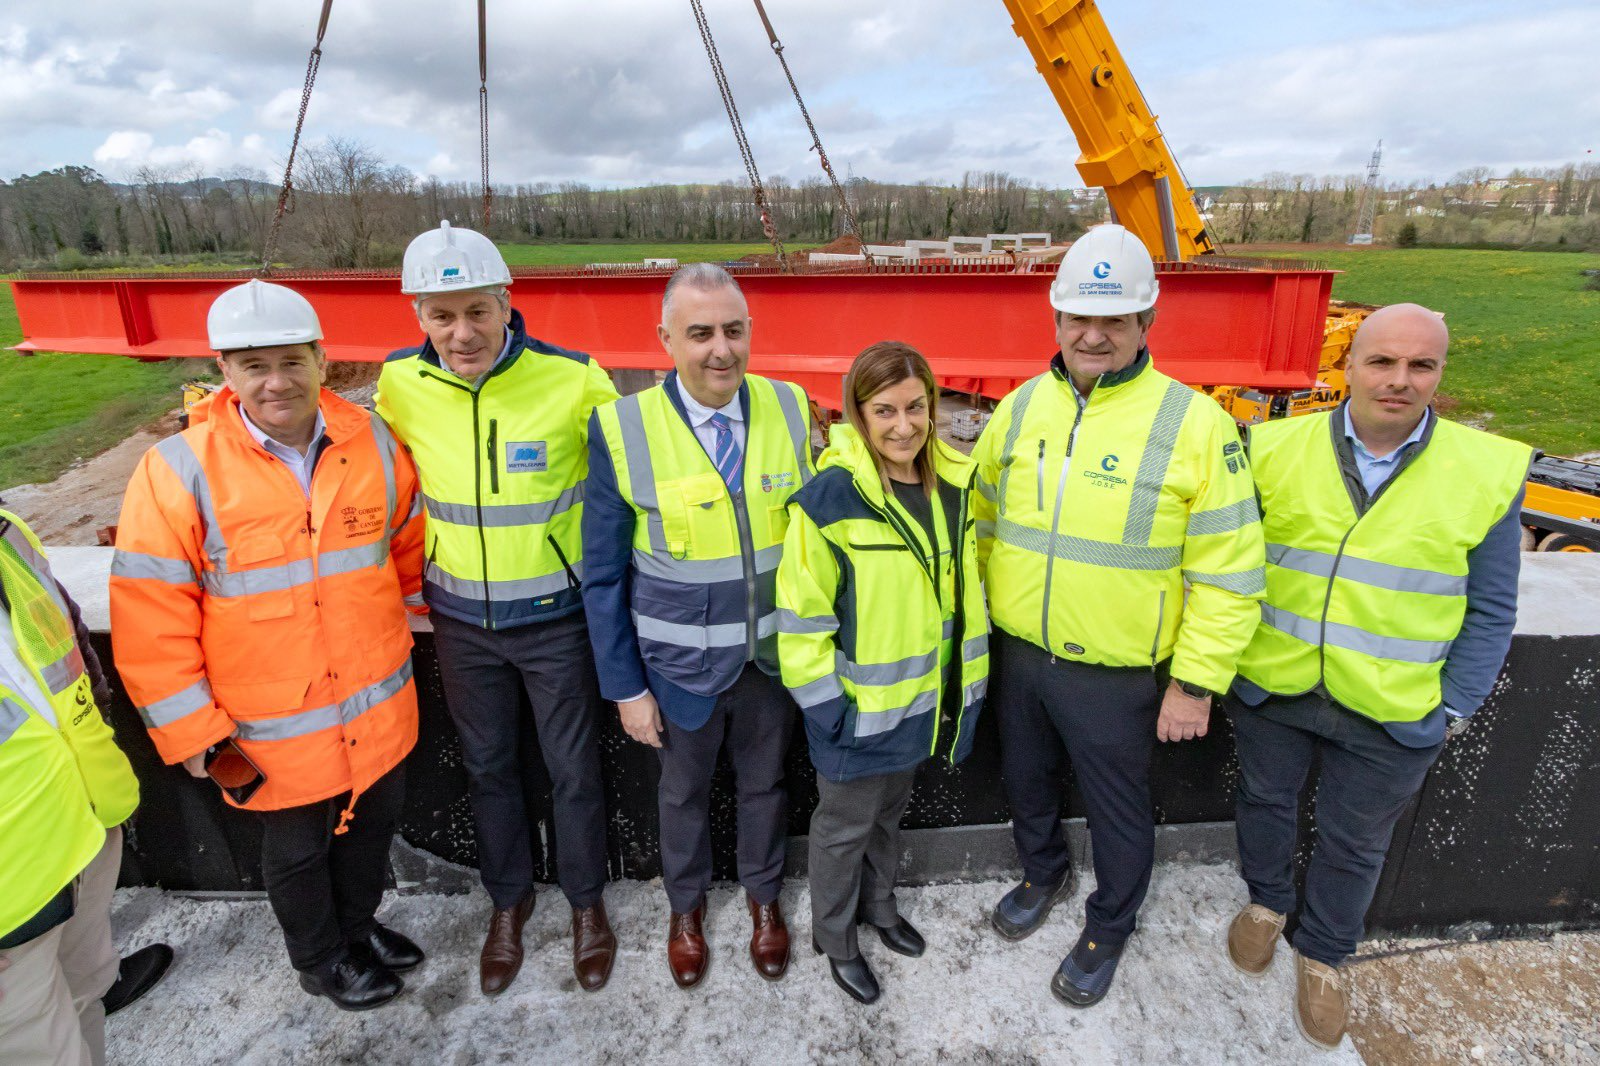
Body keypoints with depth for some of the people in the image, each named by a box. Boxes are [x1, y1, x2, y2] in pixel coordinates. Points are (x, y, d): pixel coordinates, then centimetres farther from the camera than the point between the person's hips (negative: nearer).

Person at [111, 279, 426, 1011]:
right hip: (273, 735, -3)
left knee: (372, 824, 24)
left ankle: (358, 925, 53)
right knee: (297, 853, 21)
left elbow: (411, 548, 8)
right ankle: (320, 960, 49)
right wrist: (195, 733, -10)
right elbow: (151, 624, -12)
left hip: (380, 710, 3)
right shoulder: (178, 471, -16)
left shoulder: (374, 443, -7)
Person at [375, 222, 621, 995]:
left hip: (556, 616, -3)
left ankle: (586, 901, 38)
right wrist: (419, 572, 12)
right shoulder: (400, 384, -8)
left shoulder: (572, 380, -18)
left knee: (573, 768, 12)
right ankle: (509, 897, 44)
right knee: (488, 766, 19)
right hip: (462, 620, 3)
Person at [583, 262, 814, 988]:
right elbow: (605, 574, -9)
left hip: (774, 652, 2)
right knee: (684, 791, 21)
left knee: (764, 781, 22)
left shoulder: (790, 409, -9)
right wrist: (625, 686, -7)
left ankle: (763, 895, 50)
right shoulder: (621, 429, -16)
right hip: (680, 662, -1)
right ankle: (685, 905, 50)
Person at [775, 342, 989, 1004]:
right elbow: (800, 617, -19)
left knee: (889, 811, 27)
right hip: (860, 708, -6)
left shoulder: (952, 485, -1)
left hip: (923, 700, 6)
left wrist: (965, 681, 13)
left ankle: (878, 905, 52)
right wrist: (825, 706, -18)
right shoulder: (831, 498, -22)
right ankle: (835, 939, 40)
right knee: (845, 826, 15)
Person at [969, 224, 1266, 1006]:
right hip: (1017, 654, 4)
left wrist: (1196, 683, -12)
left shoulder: (1194, 423, -14)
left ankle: (1108, 927, 45)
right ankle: (1044, 874, 54)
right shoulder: (1021, 406, -1)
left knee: (1117, 811, 17)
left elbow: (1227, 572, -12)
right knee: (1027, 780, 25)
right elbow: (980, 519, 9)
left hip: (1115, 675, -4)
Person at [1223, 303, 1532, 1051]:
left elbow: (1489, 611, -1)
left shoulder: (1488, 472, -8)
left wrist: (1455, 708, -3)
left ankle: (1322, 954, 43)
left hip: (1391, 716, 0)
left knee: (1353, 845, 18)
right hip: (1268, 689, 0)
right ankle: (1266, 902, 49)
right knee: (1265, 802, 22)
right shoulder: (1275, 449, -9)